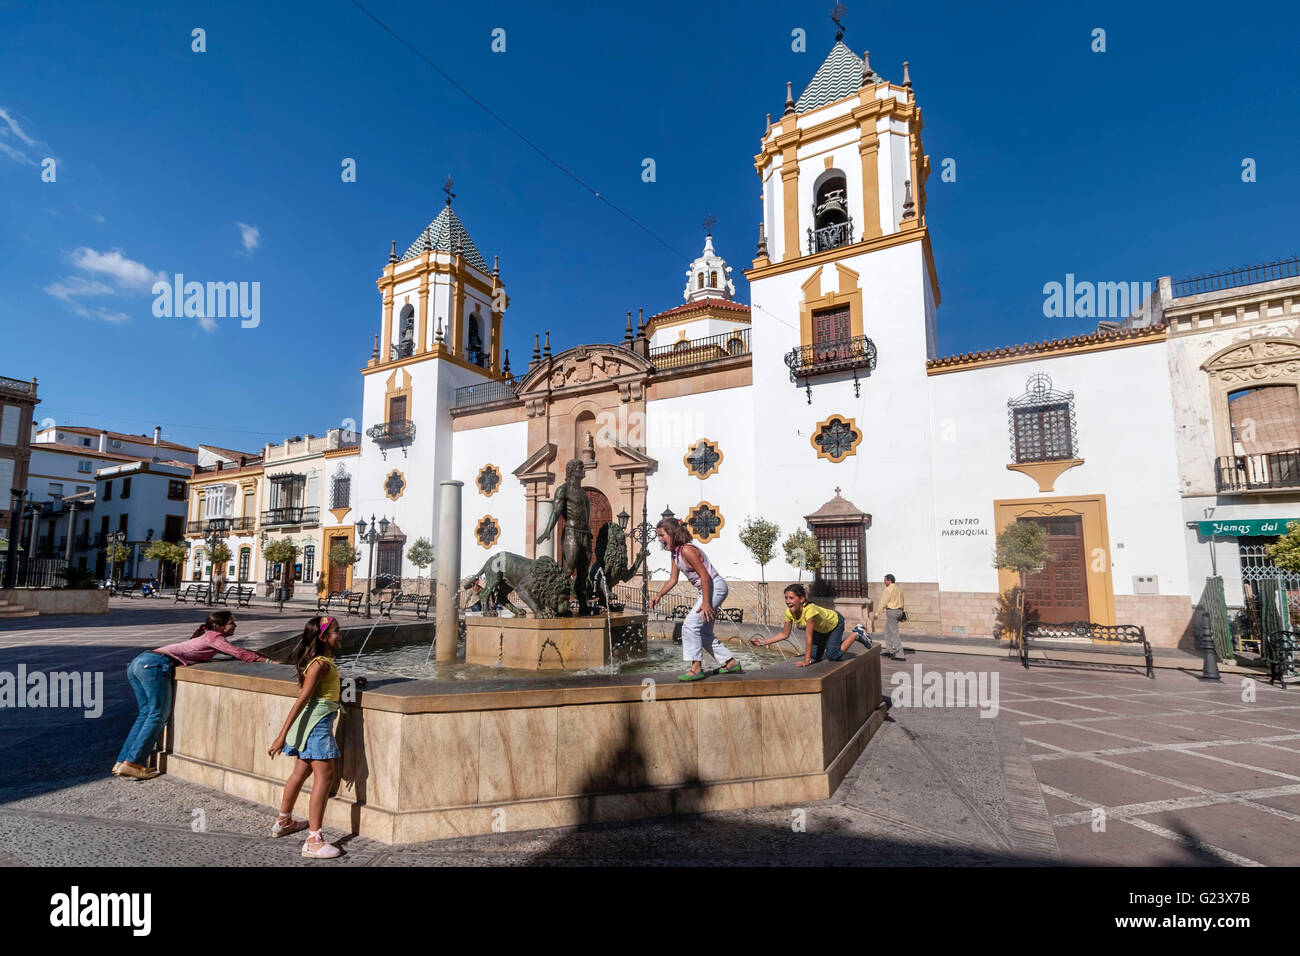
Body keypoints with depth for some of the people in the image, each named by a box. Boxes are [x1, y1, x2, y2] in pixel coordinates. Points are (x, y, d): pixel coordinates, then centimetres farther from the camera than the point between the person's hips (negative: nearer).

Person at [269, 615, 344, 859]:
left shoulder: (325, 660, 9)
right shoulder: (320, 664, -20)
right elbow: (301, 700, -21)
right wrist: (282, 735, -21)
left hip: (320, 719, 10)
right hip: (317, 719, -10)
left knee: (302, 769, 23)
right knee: (325, 775, -8)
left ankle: (283, 822, 41)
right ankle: (314, 841, -6)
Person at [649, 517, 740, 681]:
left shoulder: (686, 550, -22)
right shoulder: (675, 553, 7)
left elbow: (705, 575, -25)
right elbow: (673, 579, 13)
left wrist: (705, 602, -25)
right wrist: (659, 595, 2)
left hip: (715, 587, -11)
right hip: (707, 590, 11)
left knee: (690, 625, -16)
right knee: (703, 632, 15)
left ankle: (696, 668, -9)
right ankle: (731, 662, 25)